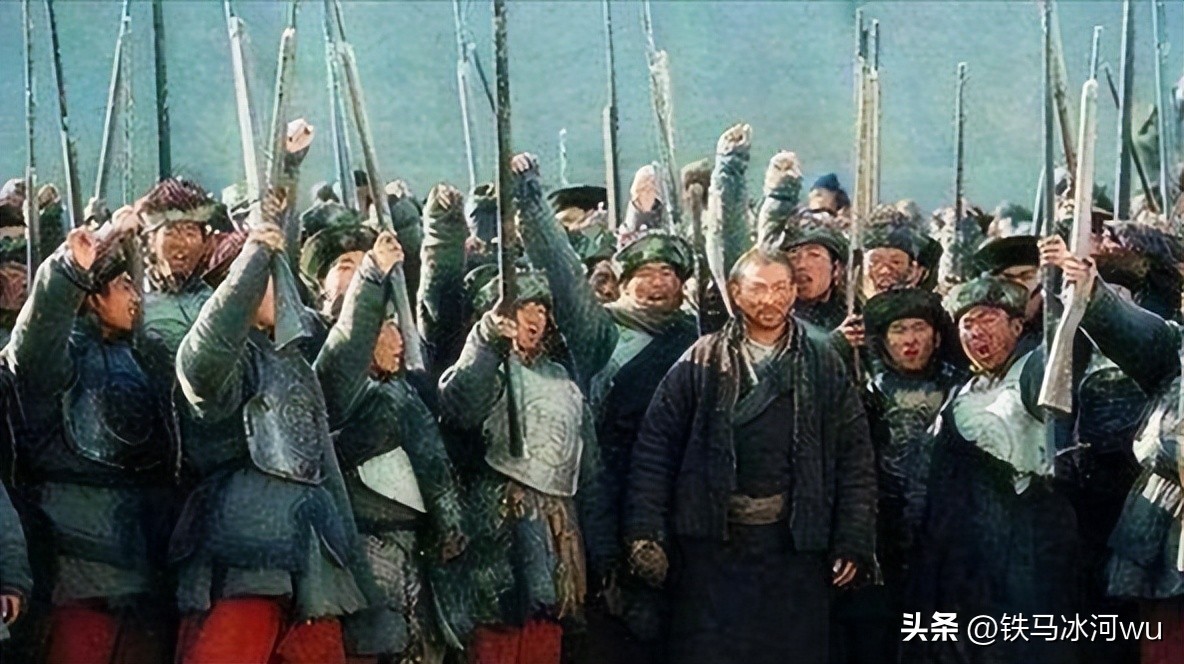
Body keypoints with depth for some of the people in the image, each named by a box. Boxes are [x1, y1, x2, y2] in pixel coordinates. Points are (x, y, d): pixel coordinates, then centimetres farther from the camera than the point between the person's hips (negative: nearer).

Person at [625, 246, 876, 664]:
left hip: (795, 545, 1)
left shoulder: (823, 366, 8)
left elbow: (854, 458, 5)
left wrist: (853, 542, -2)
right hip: (712, 541, -1)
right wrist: (646, 532, -7)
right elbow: (655, 447, 1)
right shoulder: (702, 363, 5)